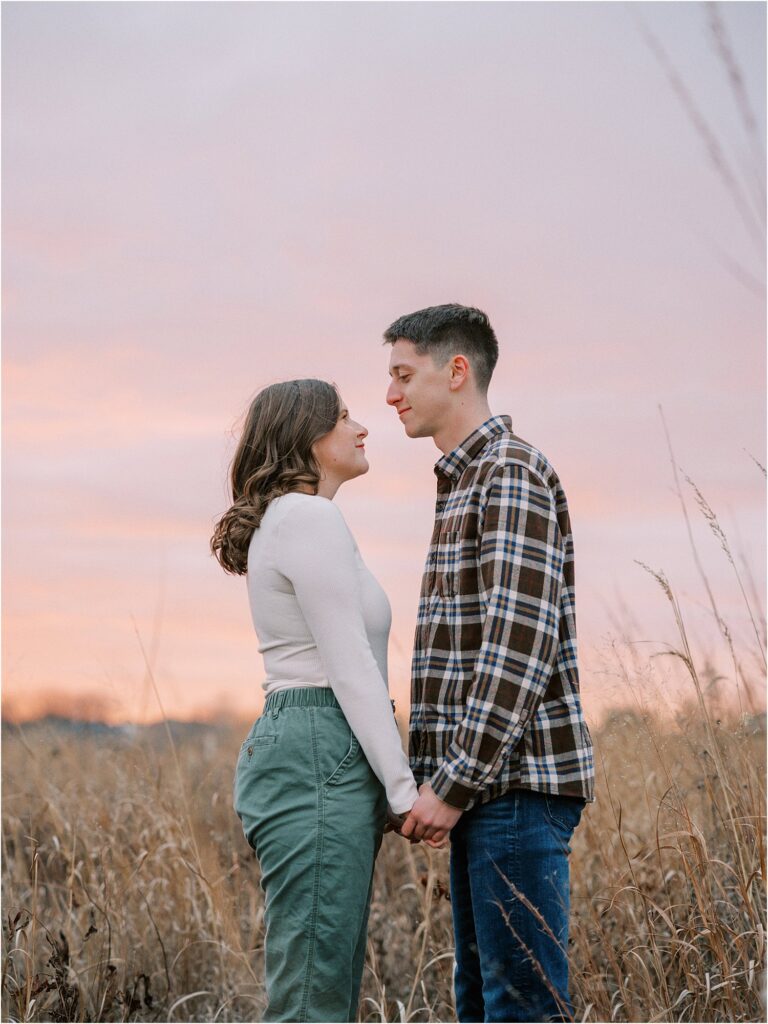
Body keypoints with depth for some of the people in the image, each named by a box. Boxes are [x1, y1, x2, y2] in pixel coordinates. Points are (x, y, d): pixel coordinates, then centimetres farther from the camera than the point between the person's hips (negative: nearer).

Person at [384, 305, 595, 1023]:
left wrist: (454, 782, -19)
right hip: (487, 785, 10)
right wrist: (435, 779, 16)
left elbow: (521, 643, -20)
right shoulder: (463, 482, 20)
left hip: (519, 781, -10)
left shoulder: (513, 473, -11)